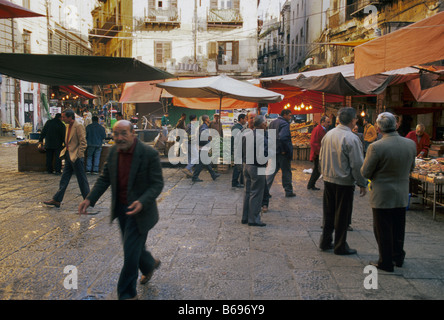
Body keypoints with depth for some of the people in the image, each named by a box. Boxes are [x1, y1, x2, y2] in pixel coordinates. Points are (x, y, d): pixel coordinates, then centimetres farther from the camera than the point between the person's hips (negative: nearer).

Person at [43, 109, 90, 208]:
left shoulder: (78, 126, -14)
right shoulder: (68, 126, 13)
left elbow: (83, 143, -17)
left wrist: (78, 156, -18)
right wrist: (65, 151, 14)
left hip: (76, 158, -9)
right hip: (69, 157, 9)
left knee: (82, 180, 1)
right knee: (64, 179, 11)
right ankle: (57, 200, 16)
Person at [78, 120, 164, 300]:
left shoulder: (149, 154, -20)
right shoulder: (114, 152, -1)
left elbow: (157, 184, -17)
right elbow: (104, 178, 5)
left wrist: (142, 202, -33)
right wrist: (90, 199, -8)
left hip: (139, 210, -6)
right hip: (120, 209, 6)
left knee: (130, 251, -2)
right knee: (133, 246, 21)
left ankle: (127, 294, 17)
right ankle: (150, 265, 53)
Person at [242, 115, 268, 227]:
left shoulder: (245, 135, 4)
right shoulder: (262, 138, -19)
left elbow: (240, 151, 9)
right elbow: (263, 156, -24)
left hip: (246, 166, 8)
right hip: (257, 168, -8)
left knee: (248, 192, 16)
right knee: (256, 194, 1)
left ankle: (245, 217, 23)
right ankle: (253, 219, 7)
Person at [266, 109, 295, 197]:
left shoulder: (272, 123, 11)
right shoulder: (285, 124, -15)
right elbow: (282, 138, -29)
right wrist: (284, 150, -19)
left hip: (273, 151, 7)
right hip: (282, 153, -7)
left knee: (272, 171, 11)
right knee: (286, 172, 6)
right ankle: (288, 191, 16)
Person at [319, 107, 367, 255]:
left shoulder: (328, 135, 3)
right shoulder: (351, 138, -18)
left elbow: (321, 158, 12)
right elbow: (357, 164, -17)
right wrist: (362, 184, -7)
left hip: (328, 180, 7)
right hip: (344, 182, -6)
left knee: (328, 213, 17)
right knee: (342, 215, 6)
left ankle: (325, 241, 27)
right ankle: (340, 247, 16)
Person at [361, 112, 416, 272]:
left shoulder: (376, 147, -23)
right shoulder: (411, 144, -5)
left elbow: (365, 172, -14)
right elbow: (411, 168, 9)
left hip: (382, 195, -5)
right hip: (402, 195, 5)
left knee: (383, 230, 8)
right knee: (398, 228, 21)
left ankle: (386, 262, 19)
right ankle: (398, 257, 36)